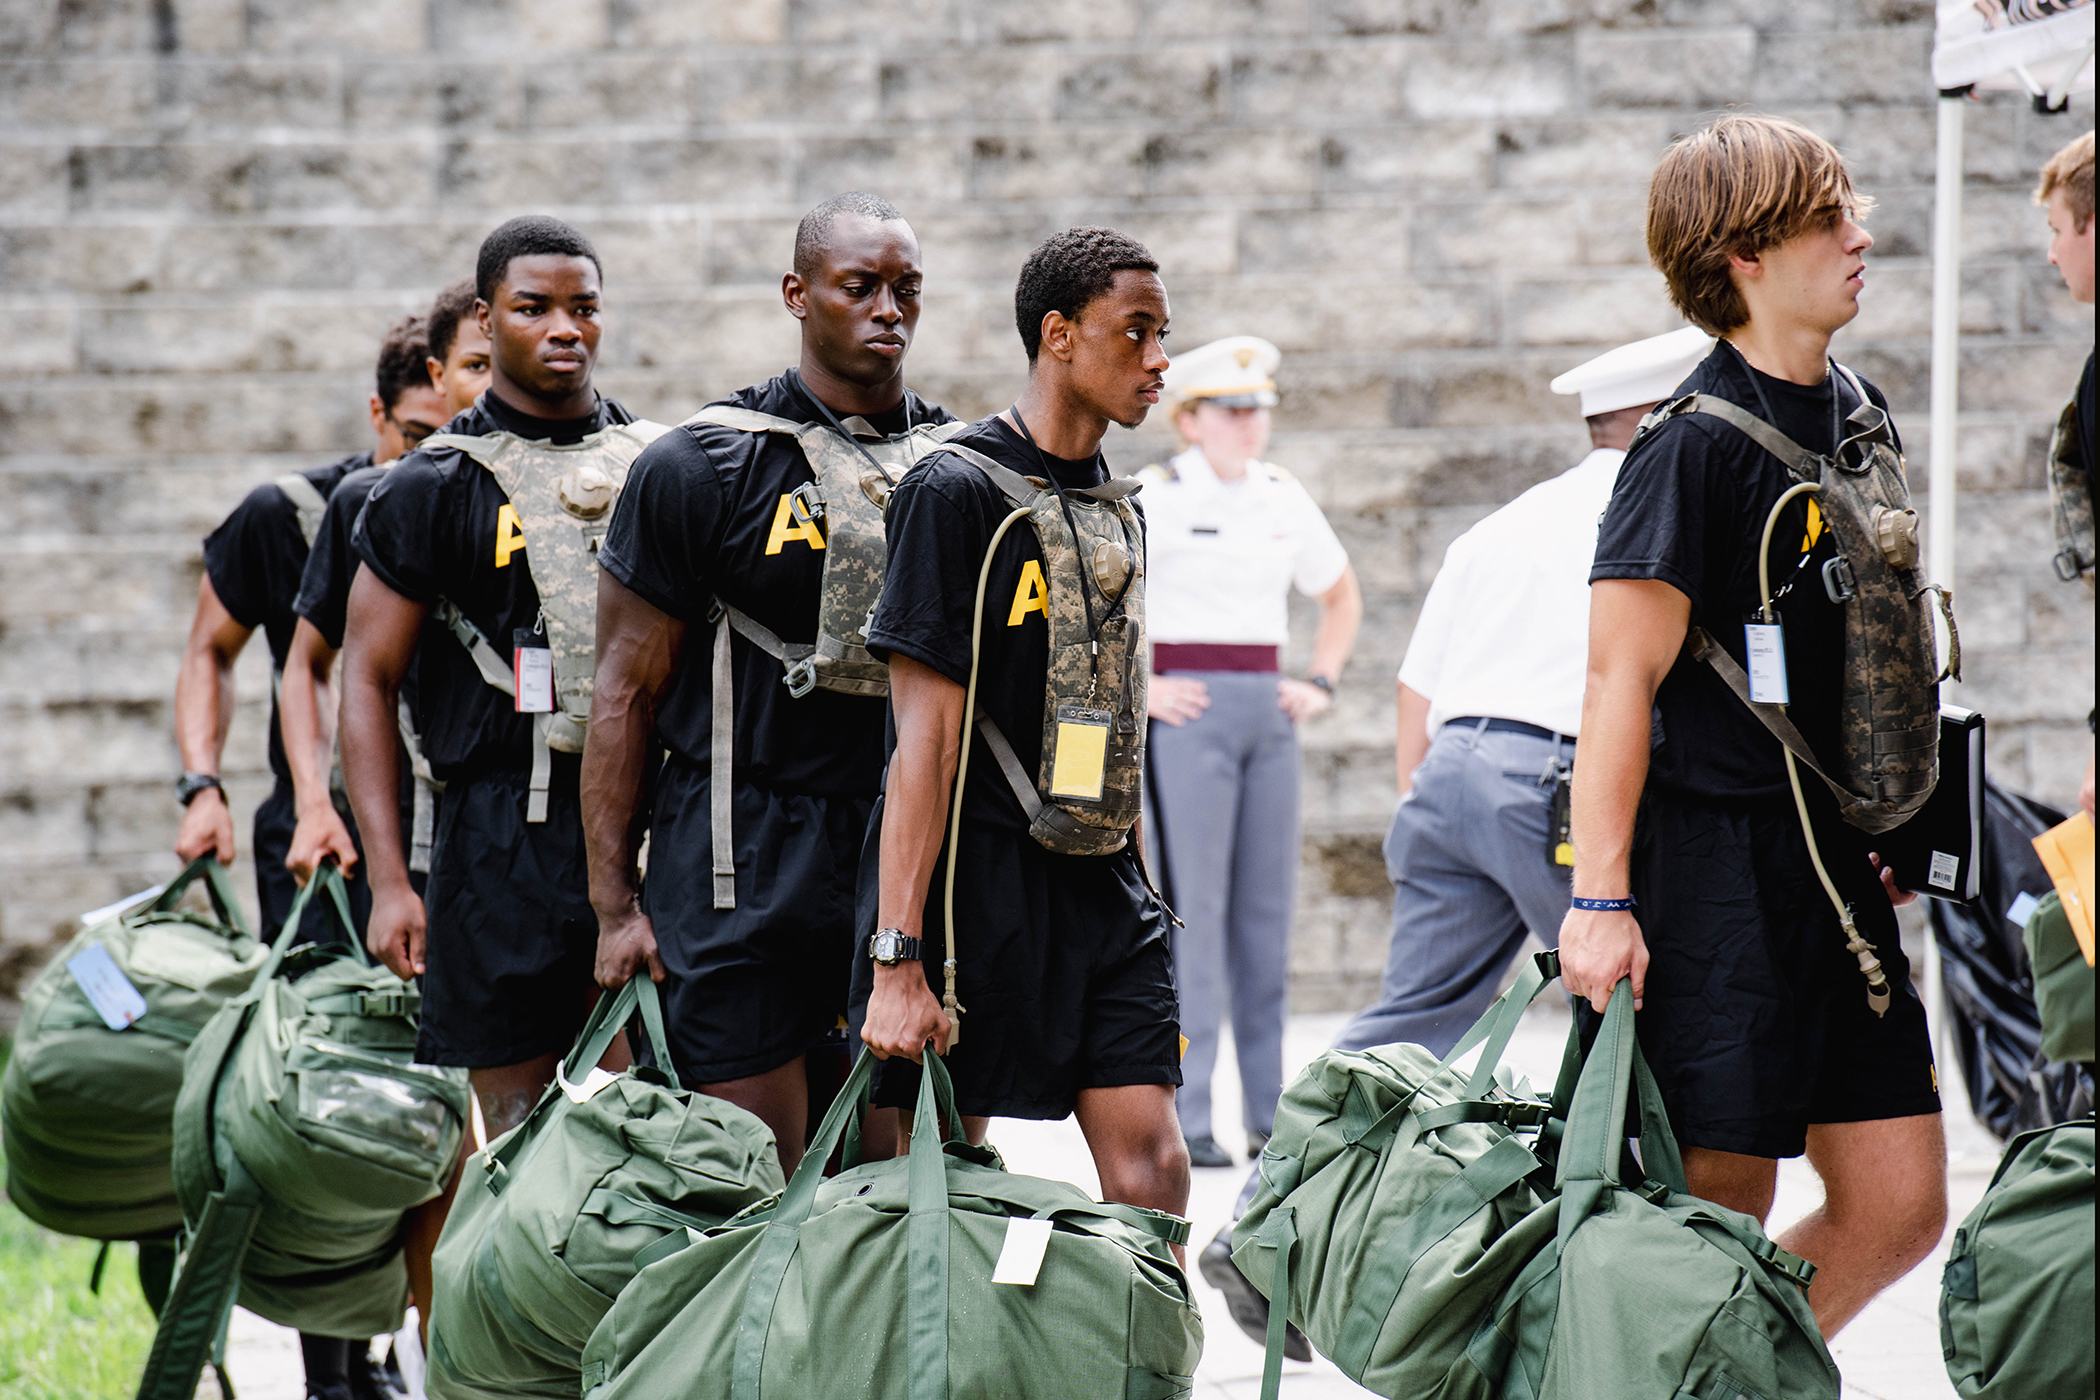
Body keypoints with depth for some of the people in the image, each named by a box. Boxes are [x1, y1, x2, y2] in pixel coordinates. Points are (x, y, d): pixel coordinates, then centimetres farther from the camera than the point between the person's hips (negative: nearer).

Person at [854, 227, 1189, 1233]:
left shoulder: (1119, 513, 14)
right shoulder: (957, 490, -9)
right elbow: (927, 736, -14)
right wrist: (897, 959, -17)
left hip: (1100, 886, 7)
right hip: (978, 886, -7)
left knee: (1150, 1163, -3)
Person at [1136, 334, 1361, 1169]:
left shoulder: (1284, 499, 12)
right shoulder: (1155, 498, -5)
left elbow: (1341, 597, 27)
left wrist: (1321, 683, 14)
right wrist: (1135, 689, -10)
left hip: (1268, 712, 6)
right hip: (1187, 713, -6)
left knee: (1267, 910, 6)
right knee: (1193, 907, -8)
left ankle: (1269, 1117, 11)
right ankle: (1183, 1122, -6)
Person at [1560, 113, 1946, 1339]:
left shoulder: (1862, 415, 13)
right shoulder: (1696, 448, -12)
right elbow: (1621, 682, -15)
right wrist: (1601, 897, -21)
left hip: (1837, 862, 8)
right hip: (1715, 866, -8)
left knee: (1902, 1207, 5)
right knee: (1717, 1218, -6)